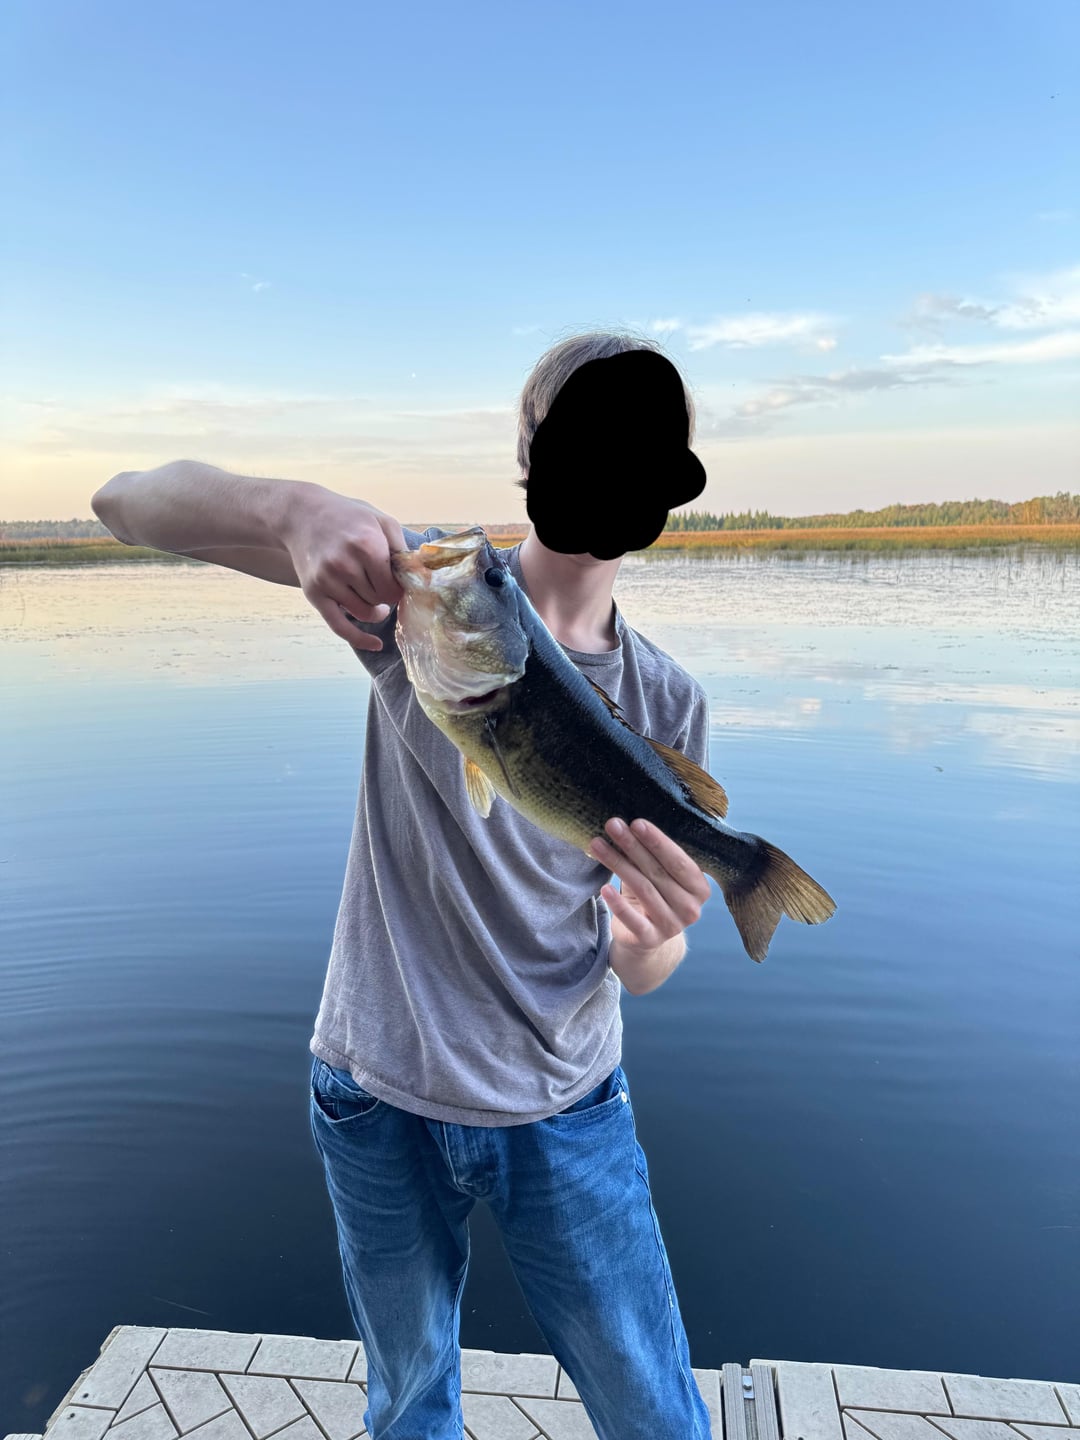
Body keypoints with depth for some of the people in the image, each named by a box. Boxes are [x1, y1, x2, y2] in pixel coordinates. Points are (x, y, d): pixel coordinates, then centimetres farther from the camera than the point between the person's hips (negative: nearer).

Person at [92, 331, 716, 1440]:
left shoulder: (666, 704, -5)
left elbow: (640, 973, -5)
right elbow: (130, 501, -13)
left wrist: (650, 934, -30)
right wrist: (295, 507, -35)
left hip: (564, 1107, 1)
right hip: (378, 1097, 0)